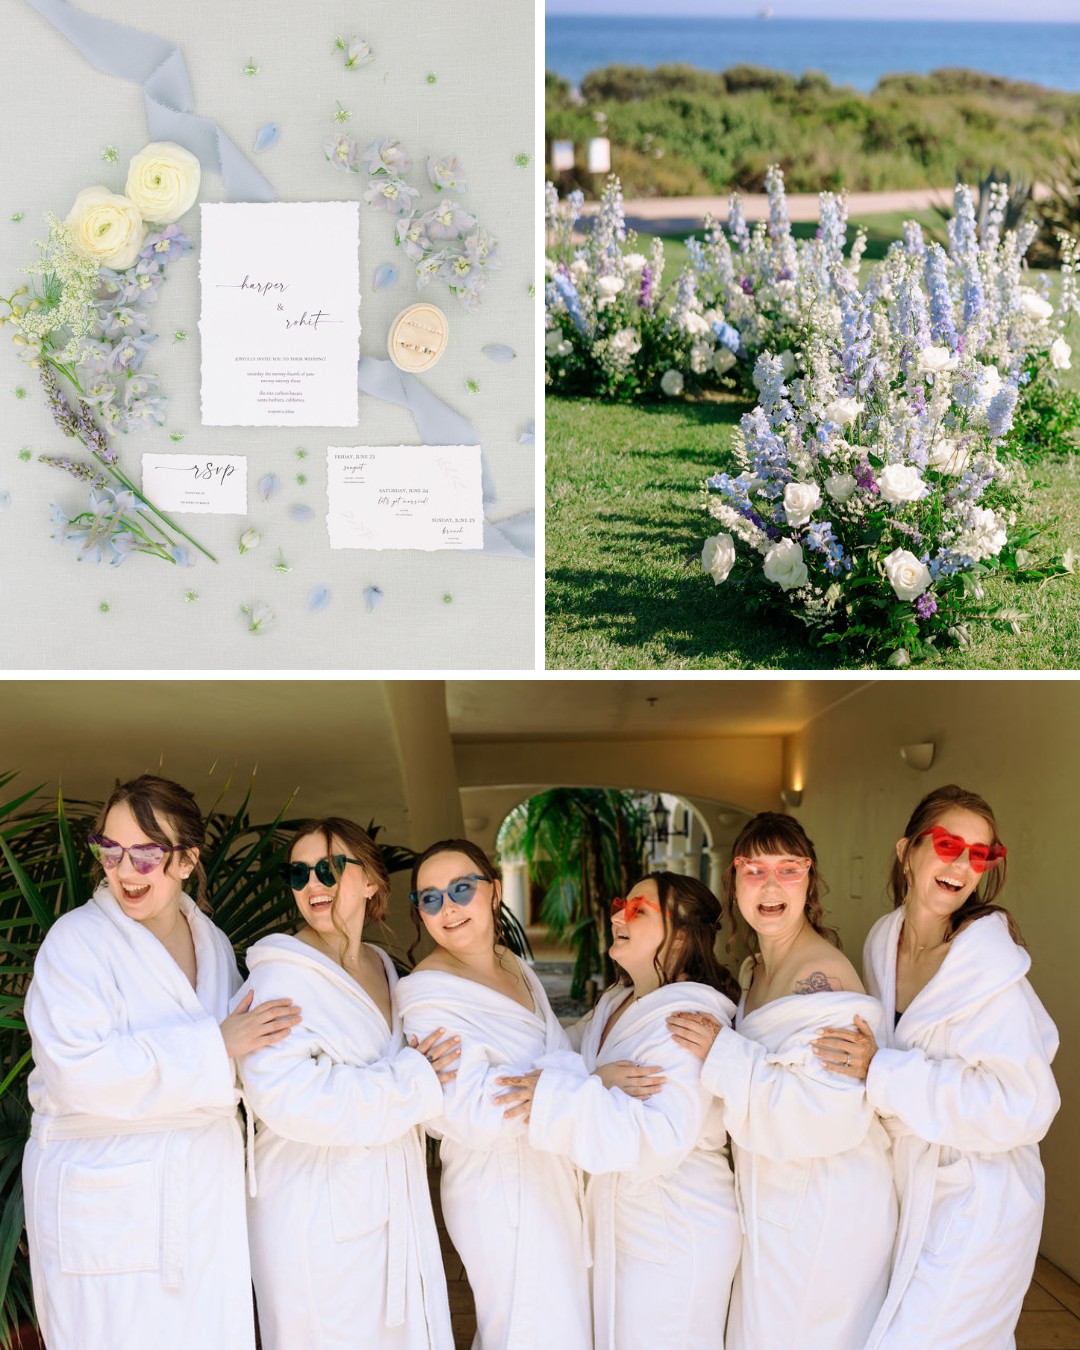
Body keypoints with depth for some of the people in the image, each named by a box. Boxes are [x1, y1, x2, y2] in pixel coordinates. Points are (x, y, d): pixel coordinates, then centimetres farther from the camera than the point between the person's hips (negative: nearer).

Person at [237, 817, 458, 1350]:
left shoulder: (383, 969, 12)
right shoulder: (281, 974, -13)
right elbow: (281, 1094, -27)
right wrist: (409, 1084, -21)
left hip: (392, 1204, 7)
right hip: (317, 1219, -7)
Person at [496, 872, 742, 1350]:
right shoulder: (615, 1003, 10)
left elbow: (664, 1138, -31)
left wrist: (555, 1099, -33)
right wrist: (599, 1081, -14)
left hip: (675, 1239, -8)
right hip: (618, 1226, 8)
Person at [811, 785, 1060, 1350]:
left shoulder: (989, 965, -19)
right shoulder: (883, 942, 2)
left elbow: (1024, 1105, -29)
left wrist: (881, 1072, -29)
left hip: (973, 1206, -7)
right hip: (907, 1192, 7)